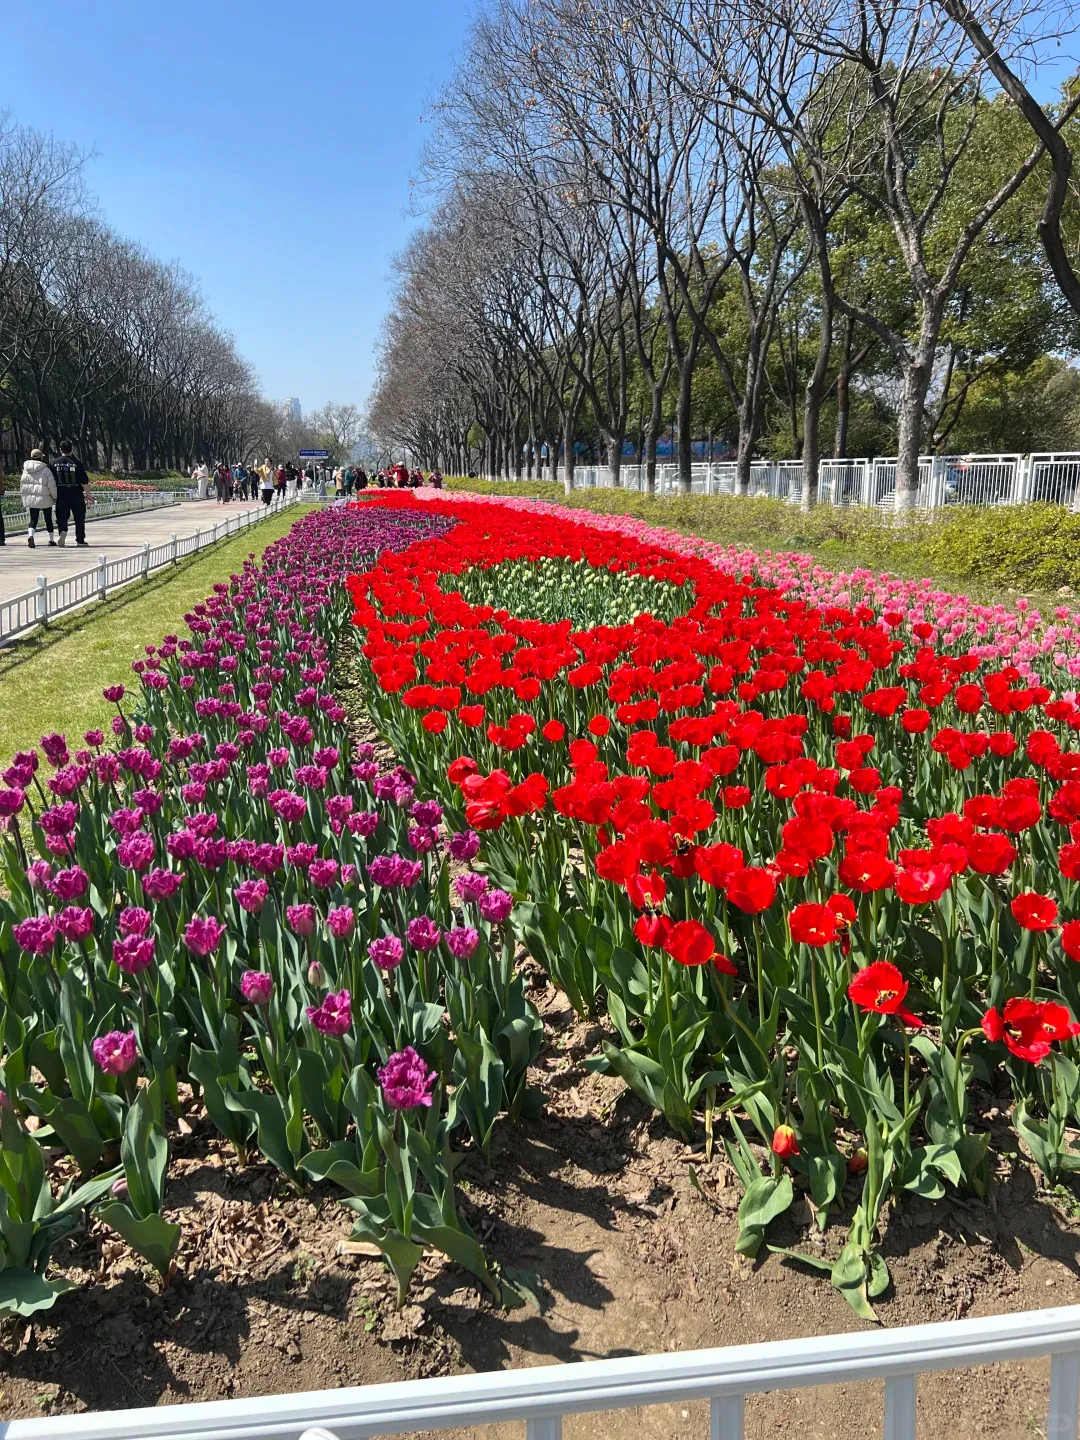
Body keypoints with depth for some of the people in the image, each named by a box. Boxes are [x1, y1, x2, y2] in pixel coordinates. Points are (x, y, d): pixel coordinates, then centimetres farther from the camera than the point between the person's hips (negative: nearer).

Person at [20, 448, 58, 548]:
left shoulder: (26, 469, 2)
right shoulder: (45, 469, -11)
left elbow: (22, 484, 6)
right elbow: (52, 485, -11)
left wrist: (24, 495, 16)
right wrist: (55, 497, 3)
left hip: (30, 498, 3)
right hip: (44, 499, -3)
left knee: (33, 519, 6)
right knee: (48, 519, 13)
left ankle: (30, 535, -21)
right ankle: (51, 540, 22)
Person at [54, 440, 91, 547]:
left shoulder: (54, 463, 3)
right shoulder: (77, 463, -5)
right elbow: (85, 482, -7)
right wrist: (88, 495, 1)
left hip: (61, 495, 2)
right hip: (76, 495, -1)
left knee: (62, 517, 5)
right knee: (79, 518, 10)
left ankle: (62, 531, -23)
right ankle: (80, 540, 15)